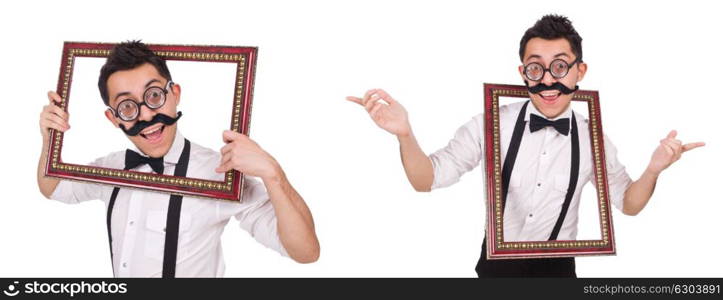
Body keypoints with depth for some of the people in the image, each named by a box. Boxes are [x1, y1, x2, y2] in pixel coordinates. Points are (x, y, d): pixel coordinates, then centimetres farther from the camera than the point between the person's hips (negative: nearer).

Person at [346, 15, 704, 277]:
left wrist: (653, 170, -19)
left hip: (557, 267, 2)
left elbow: (628, 203, 4)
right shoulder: (491, 124, -17)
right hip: (497, 263, -2)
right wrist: (404, 134, -36)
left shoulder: (591, 138, -9)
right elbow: (426, 180, -15)